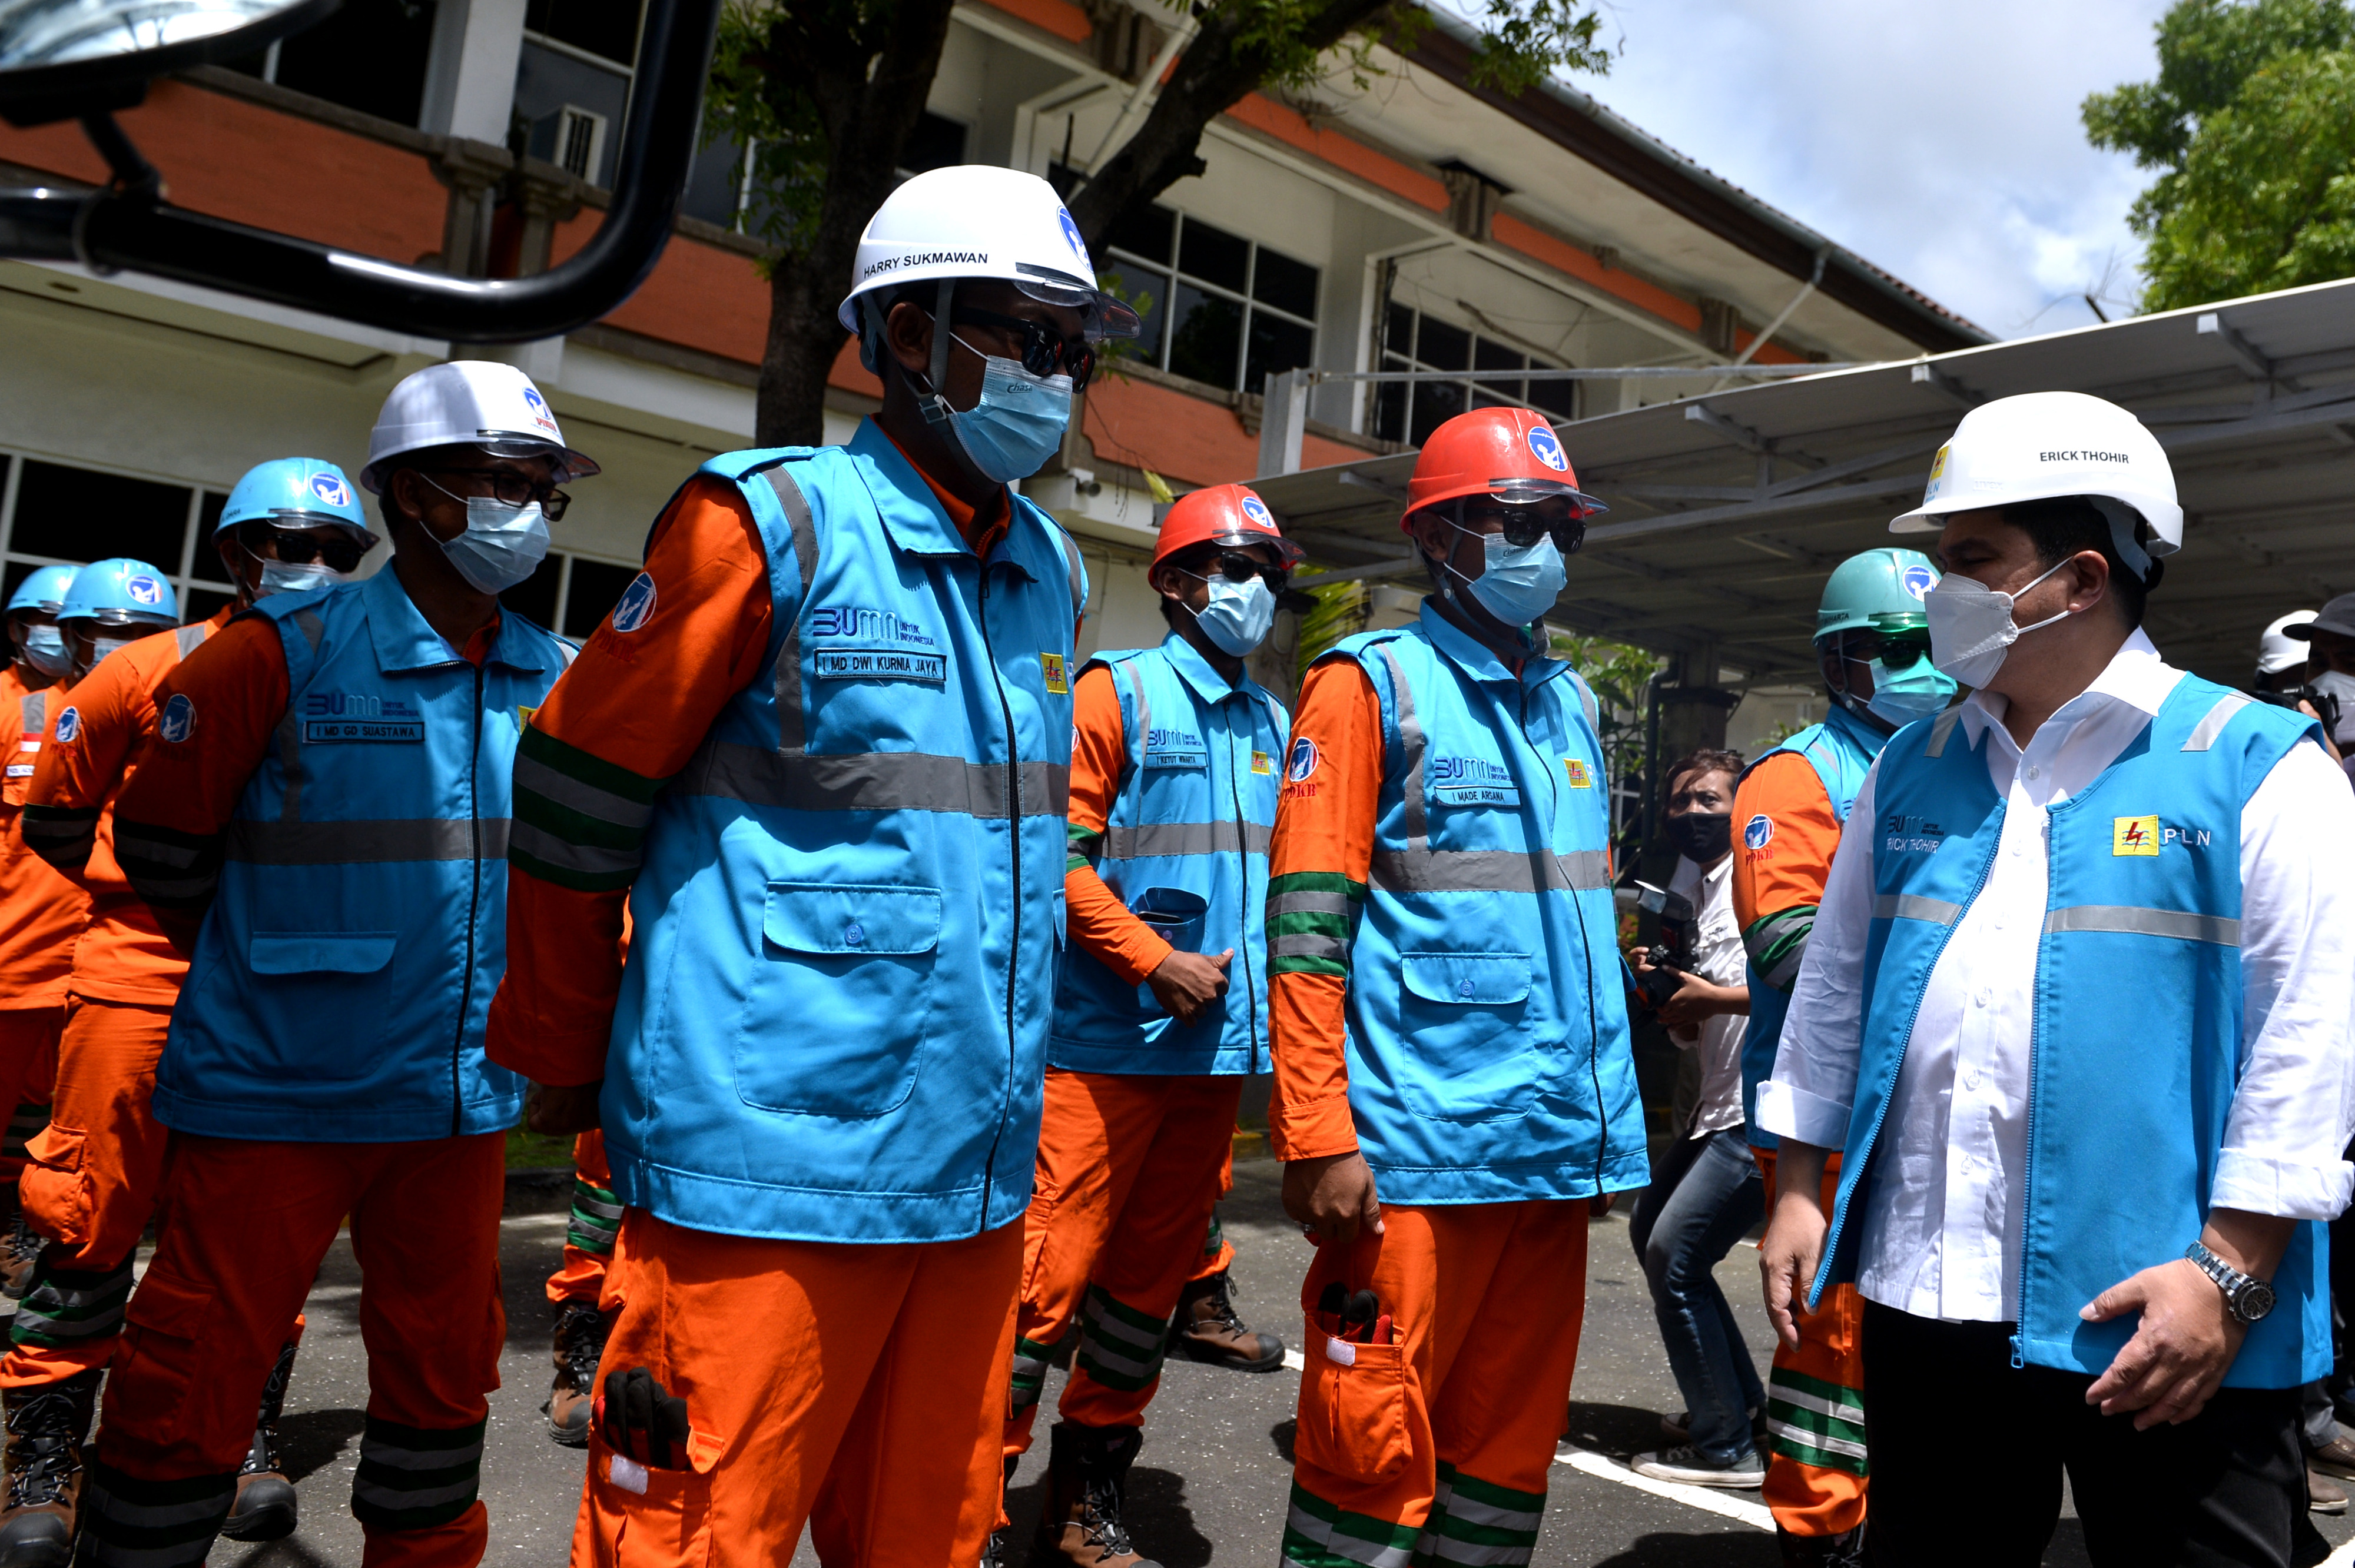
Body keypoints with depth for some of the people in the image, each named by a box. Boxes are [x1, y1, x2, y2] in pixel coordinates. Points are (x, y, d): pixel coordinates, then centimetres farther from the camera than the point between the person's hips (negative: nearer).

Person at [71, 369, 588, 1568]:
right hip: (278, 1090, -5)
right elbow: (162, 842, -1)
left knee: (443, 1371, 17)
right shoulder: (284, 651, -11)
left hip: (460, 1096, 5)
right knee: (193, 1384, 4)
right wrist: (266, 969, 11)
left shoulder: (551, 679, 3)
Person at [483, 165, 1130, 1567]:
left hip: (978, 1178, 7)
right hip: (772, 1171, -6)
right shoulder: (776, 525, -8)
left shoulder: (1053, 572, 13)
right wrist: (564, 1065, 5)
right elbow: (578, 799, -3)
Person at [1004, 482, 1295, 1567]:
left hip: (1220, 1046, 7)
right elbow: (1058, 856, -11)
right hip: (1108, 1042, -7)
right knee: (1048, 1273, -6)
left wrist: (1259, 982, 9)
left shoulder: (1273, 724, 15)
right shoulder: (1116, 692, -4)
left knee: (1147, 1279, 14)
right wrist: (1157, 961, -15)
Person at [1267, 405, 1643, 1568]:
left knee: (1513, 1435, 17)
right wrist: (1319, 1142, -17)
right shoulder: (1373, 686, -4)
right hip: (1420, 1151, -7)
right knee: (1376, 1440, 2)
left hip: (1560, 1139, 7)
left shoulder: (1570, 704, 16)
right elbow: (1308, 927, -11)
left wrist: (1606, 1114, 16)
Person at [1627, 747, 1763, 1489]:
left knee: (1675, 1256, -9)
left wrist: (1713, 996, -17)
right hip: (1719, 1105, 10)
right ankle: (1738, 1399, 31)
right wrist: (1665, 990, -2)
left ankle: (1725, 1447, 3)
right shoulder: (1692, 894, 14)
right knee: (1650, 1229, 19)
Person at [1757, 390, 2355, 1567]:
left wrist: (2230, 1269, -14)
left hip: (2161, 1318, -4)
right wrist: (1797, 1185, 10)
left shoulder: (2258, 769, -4)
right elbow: (1834, 982, 13)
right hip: (1924, 1295, 5)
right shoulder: (1911, 767, 11)